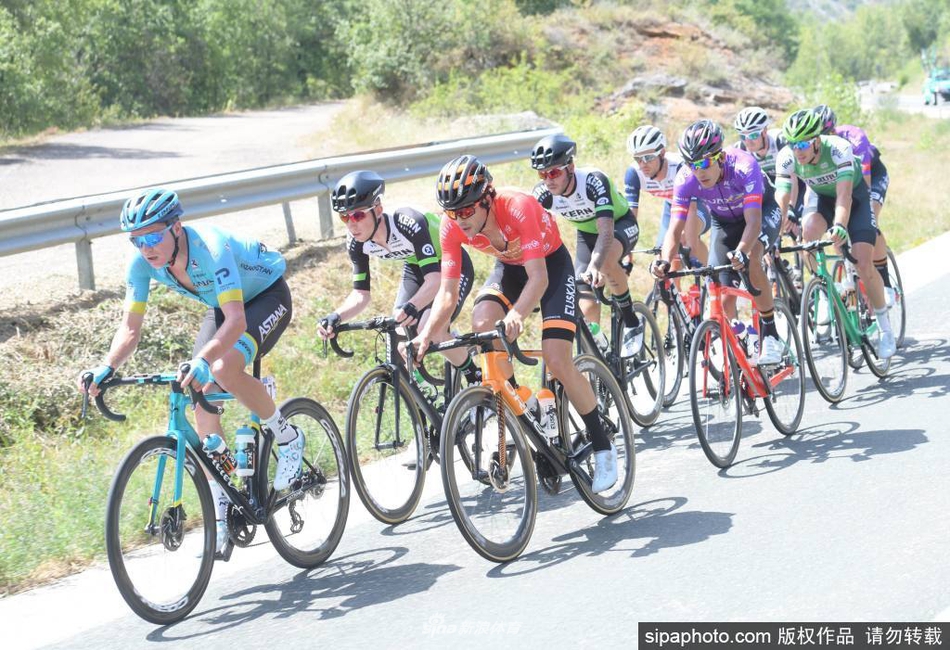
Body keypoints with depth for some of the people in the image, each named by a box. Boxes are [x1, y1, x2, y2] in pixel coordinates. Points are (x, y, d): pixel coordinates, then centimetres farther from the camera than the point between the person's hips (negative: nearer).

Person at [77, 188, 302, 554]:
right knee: (202, 399, -6)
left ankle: (287, 438, -7)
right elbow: (131, 326, -16)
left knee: (224, 368, -32)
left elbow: (237, 321, -48)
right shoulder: (143, 262, -20)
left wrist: (202, 361, -64)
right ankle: (220, 513, 3)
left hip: (268, 296, -7)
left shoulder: (211, 249, -39)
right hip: (222, 307, 7)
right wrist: (106, 368, -34)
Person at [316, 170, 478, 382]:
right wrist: (336, 316, -36)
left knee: (433, 330, -25)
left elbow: (435, 279, -45)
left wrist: (412, 306, -64)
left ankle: (476, 381, -2)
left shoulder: (408, 223, -39)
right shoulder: (356, 242, -20)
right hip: (416, 268, 6)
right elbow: (361, 293, -15)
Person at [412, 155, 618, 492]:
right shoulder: (453, 227, -22)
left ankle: (602, 447, 0)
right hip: (509, 267, 5)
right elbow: (448, 291, -21)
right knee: (482, 323, -26)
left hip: (551, 264, -5)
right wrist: (426, 334, -38)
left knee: (556, 359, -17)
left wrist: (517, 314, -61)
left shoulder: (518, 208, -37)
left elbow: (539, 277, -42)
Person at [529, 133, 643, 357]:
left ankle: (632, 324, -19)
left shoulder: (593, 180, -35)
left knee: (605, 260, -38)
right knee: (586, 306, -12)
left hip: (620, 224, -5)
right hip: (587, 233, 5)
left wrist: (594, 265, -62)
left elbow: (606, 230, -46)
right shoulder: (543, 193, -22)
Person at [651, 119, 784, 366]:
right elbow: (675, 229, -28)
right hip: (724, 222, 4)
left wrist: (740, 252, -63)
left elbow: (753, 221, -44)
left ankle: (770, 333, -19)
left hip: (761, 212, -4)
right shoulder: (686, 179, -28)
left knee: (751, 260, -35)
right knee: (724, 299, -6)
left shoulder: (743, 166, -38)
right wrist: (665, 261, -48)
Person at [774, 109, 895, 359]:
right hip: (820, 196, 3)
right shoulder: (786, 158, -27)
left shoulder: (839, 148, -37)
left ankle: (885, 327, 6)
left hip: (854, 194, -3)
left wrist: (840, 226, -63)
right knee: (809, 231, -33)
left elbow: (844, 196, -45)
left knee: (864, 265, -14)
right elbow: (780, 202, -27)